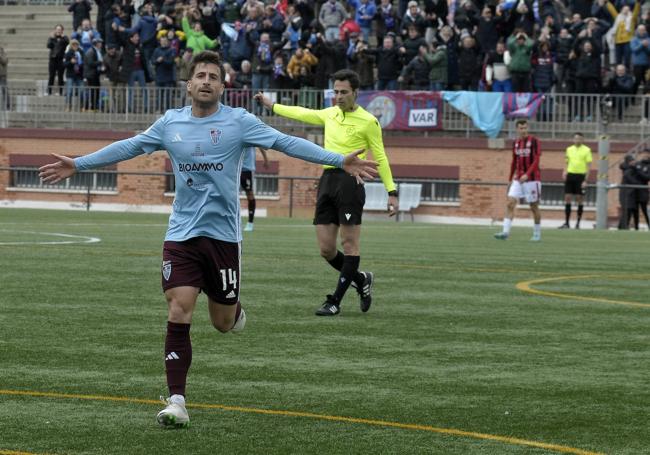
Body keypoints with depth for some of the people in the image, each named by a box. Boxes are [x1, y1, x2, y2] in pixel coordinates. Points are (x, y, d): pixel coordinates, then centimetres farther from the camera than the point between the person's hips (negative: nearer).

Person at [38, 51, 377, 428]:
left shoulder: (238, 122, -3)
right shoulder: (170, 123, 5)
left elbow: (287, 143, -7)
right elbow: (128, 148, 17)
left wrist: (341, 161, -15)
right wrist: (78, 165, 19)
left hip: (223, 234, -1)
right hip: (181, 235, 1)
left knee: (223, 323, 7)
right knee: (179, 314, -11)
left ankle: (234, 308, 46)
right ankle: (177, 403, -9)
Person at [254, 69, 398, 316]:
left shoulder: (368, 121, -3)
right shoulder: (330, 114, 14)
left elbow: (380, 158, 0)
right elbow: (302, 113, 32)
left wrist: (392, 191, -5)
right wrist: (272, 106, 40)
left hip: (349, 181, -6)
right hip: (327, 181, 6)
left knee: (349, 243, -5)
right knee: (326, 249, 3)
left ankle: (335, 301, -2)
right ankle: (361, 280, 25)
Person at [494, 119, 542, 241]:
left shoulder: (534, 141, -7)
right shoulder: (515, 143, 10)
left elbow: (536, 160, -15)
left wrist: (527, 174, -26)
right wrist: (510, 178, 19)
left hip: (532, 179, -5)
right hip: (518, 179, 5)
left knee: (534, 207, 3)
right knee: (510, 203, -10)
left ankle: (537, 233, 17)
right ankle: (505, 232, -14)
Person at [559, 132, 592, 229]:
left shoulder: (586, 150, -2)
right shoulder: (569, 149, 10)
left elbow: (588, 166, -3)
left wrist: (585, 180, -10)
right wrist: (565, 172, -1)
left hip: (580, 176, -4)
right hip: (570, 175, 4)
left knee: (579, 199, 0)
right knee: (567, 198, 1)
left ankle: (578, 223, 8)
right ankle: (566, 223, 6)